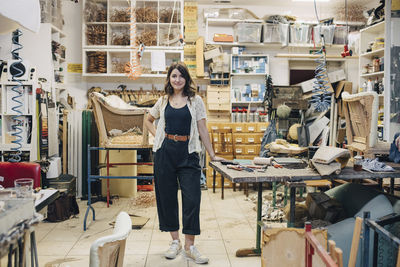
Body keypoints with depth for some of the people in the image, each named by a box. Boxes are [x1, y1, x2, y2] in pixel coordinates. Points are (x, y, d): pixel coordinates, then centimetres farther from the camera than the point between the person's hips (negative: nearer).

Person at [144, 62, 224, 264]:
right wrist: (157, 136, 8)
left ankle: (189, 246, 3)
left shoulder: (195, 100, 4)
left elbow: (202, 129, 2)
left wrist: (212, 155, -1)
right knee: (167, 197, 6)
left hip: (188, 153, -2)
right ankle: (175, 242, 21)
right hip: (165, 152, 3)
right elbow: (148, 121, 25)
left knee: (192, 198, -7)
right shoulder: (164, 101, 10)